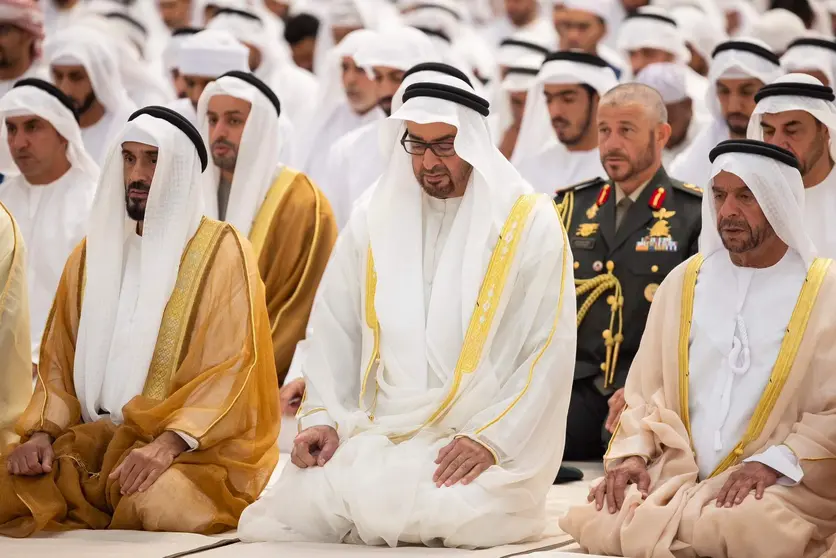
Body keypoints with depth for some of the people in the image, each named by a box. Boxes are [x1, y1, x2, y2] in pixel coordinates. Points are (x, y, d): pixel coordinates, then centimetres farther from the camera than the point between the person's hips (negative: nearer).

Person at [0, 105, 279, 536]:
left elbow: (231, 368, -13)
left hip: (194, 445, -5)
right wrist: (41, 433, -6)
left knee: (154, 504, -36)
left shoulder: (221, 250, -3)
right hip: (97, 437, 5)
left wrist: (169, 444, -26)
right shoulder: (94, 251, 14)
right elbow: (59, 358, 13)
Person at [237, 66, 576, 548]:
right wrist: (323, 418, -5)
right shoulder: (376, 219, 10)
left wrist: (490, 439, -16)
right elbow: (334, 328, 10)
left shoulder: (530, 223, -1)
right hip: (380, 432, 4)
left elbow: (551, 351, -6)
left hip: (489, 446, -4)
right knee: (300, 509, -20)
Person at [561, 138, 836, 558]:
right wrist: (630, 454, -4)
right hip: (675, 475, 4)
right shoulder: (684, 282, 14)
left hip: (782, 486, -3)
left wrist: (775, 462, -18)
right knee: (596, 522, -25)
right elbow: (646, 391, 15)